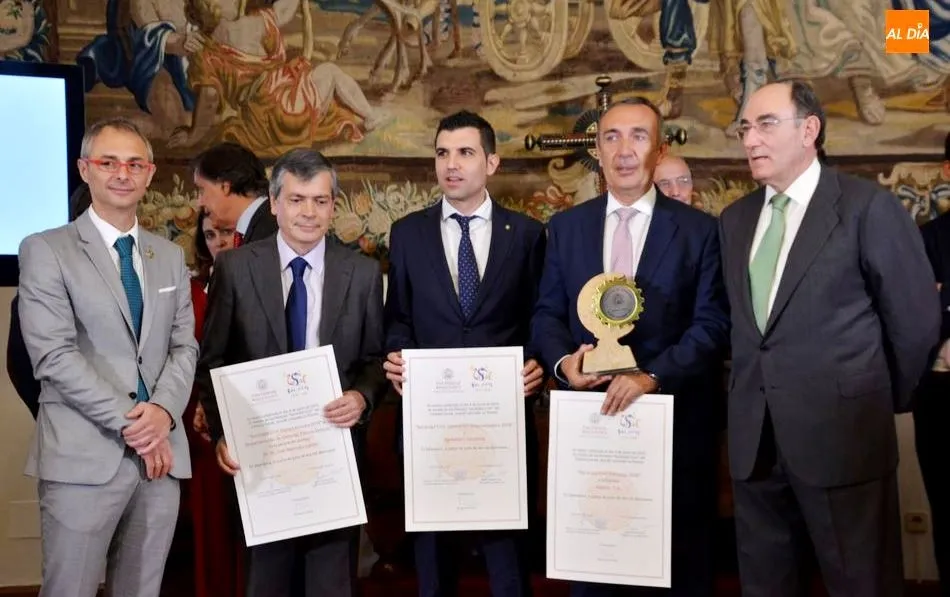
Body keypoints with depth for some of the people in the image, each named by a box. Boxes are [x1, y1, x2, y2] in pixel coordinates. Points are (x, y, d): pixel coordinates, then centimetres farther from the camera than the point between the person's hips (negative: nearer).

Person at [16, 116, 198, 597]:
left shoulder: (170, 256, 14)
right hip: (83, 456, -4)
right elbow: (54, 355, -10)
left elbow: (184, 345, 9)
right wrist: (129, 423, -14)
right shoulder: (45, 251, -1)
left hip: (162, 453, 4)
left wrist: (163, 410, -10)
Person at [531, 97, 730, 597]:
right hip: (587, 413, 2)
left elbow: (712, 323, -8)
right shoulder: (565, 227, 7)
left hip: (673, 416, -2)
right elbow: (547, 314, 7)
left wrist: (652, 376, -22)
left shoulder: (698, 229, -2)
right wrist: (563, 361, -14)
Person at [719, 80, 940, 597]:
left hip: (842, 433, -5)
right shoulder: (734, 219, 11)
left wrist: (884, 401, 7)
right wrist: (755, 390, 9)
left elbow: (916, 317, -2)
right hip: (753, 438, 6)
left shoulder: (868, 207, -7)